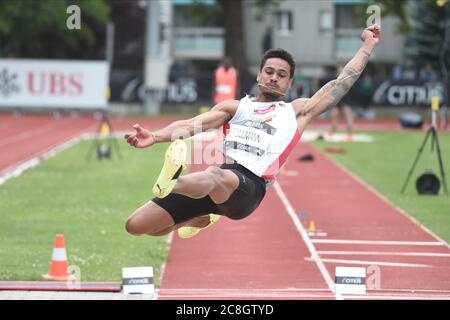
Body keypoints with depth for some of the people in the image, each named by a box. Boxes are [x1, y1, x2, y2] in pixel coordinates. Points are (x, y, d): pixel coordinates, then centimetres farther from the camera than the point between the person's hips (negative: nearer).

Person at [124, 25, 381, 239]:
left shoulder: (297, 111, 26)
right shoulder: (234, 108, 27)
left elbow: (340, 84, 29)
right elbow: (191, 125, 12)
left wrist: (367, 46, 31)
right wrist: (155, 137, -6)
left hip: (249, 185, -4)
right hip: (216, 178, 4)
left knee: (215, 176, -42)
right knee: (136, 226, 0)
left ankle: (171, 184, -75)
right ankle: (203, 218, 27)